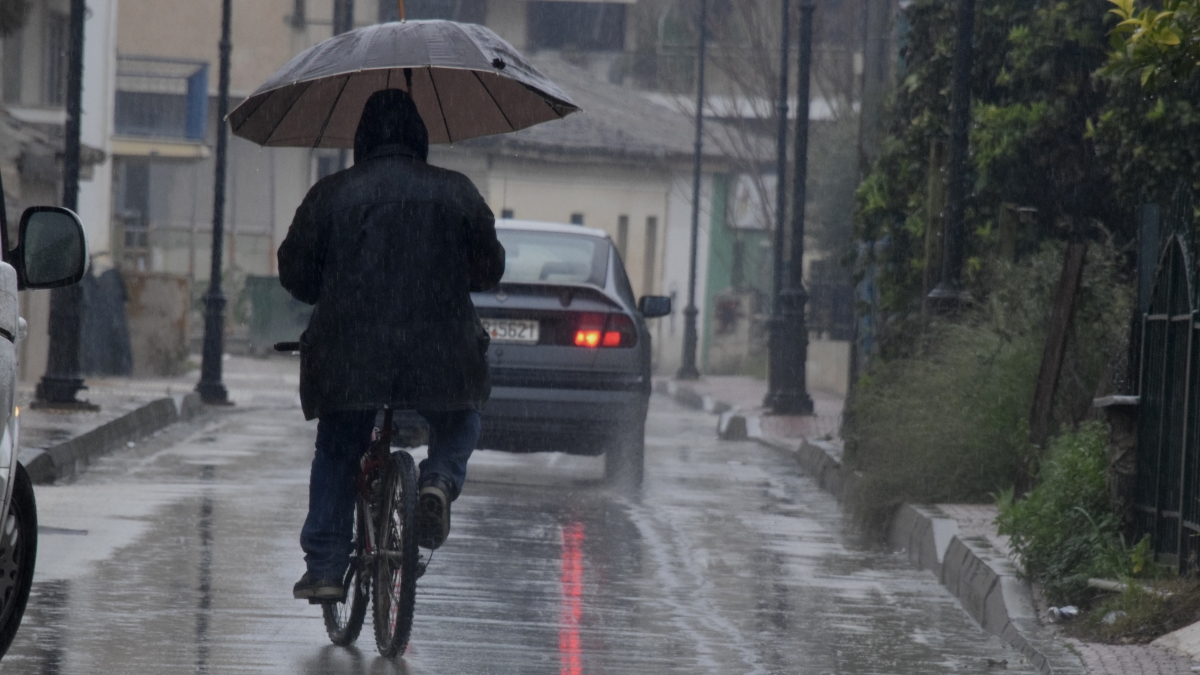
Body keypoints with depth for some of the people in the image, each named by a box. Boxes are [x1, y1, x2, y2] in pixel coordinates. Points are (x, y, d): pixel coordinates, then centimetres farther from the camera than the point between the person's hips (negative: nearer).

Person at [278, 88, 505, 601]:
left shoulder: (330, 195, 2)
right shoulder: (456, 193, 4)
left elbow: (294, 273, 8)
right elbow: (490, 269, 12)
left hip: (348, 356, 0)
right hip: (440, 357, 0)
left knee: (335, 455, 18)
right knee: (459, 428, 27)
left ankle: (324, 568, 12)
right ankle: (440, 480, -5)